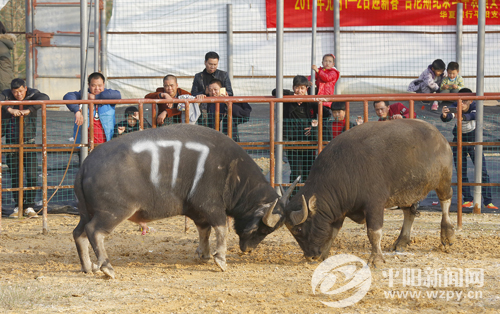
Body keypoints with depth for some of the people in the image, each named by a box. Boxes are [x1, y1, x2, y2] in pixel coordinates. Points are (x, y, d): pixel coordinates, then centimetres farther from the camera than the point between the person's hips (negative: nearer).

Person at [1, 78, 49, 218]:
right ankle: (18, 206, 13)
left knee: (32, 175, -6)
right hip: (11, 142, 1)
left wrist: (29, 110, -32)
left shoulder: (32, 94, -4)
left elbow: (44, 98, -25)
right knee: (14, 176, 3)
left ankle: (29, 206, 4)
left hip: (28, 142, -1)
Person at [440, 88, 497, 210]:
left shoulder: (474, 106, -22)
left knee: (482, 171, -6)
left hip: (474, 141, -1)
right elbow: (447, 118, -39)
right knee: (461, 172, 1)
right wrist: (444, 115, -64)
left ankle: (487, 201, 0)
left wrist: (463, 117, -65)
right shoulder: (454, 108, -19)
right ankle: (468, 199, 13)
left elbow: (474, 115, -45)